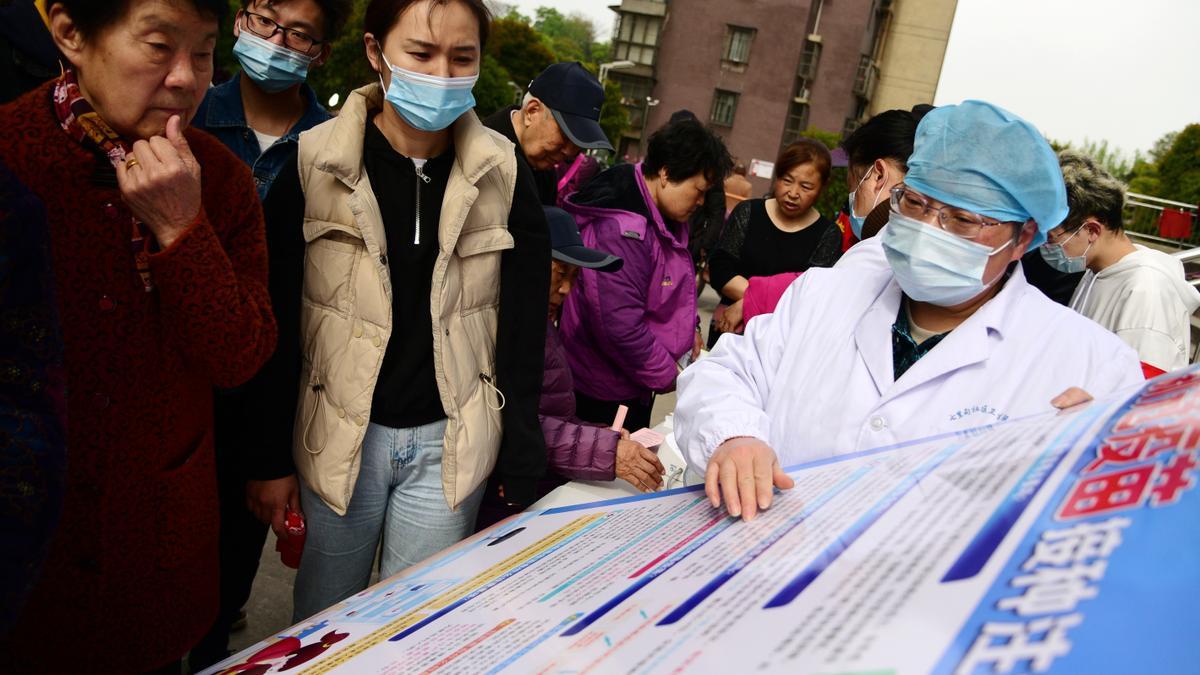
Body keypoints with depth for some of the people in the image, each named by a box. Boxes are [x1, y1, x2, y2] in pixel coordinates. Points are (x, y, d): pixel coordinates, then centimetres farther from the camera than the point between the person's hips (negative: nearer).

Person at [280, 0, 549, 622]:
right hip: (341, 435, 0)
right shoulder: (316, 163, -8)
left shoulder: (501, 173, -4)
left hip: (450, 442, 1)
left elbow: (522, 334, 0)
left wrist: (521, 465, 0)